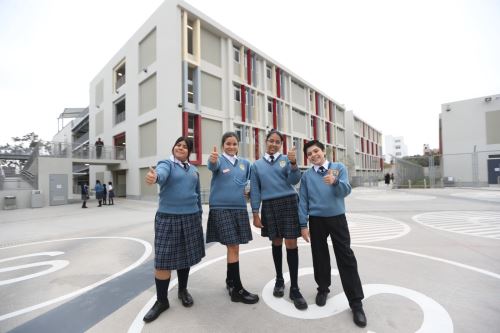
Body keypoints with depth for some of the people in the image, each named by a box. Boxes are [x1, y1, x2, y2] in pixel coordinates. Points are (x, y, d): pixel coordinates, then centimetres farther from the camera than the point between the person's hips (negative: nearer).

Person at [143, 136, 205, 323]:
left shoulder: (194, 170, 11)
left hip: (190, 217, 4)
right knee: (163, 260, 1)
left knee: (185, 256, 14)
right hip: (168, 217, -4)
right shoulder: (166, 164, -3)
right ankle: (161, 300, 21)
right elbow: (162, 173, -28)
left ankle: (183, 290, 36)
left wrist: (199, 215, 15)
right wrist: (154, 177, -51)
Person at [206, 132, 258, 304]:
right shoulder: (219, 160, -4)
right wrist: (212, 160, -50)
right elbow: (212, 166, -28)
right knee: (233, 247, -5)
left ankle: (230, 281, 31)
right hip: (221, 208, -5)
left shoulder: (245, 163, 10)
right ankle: (237, 289, 7)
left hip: (239, 208, 5)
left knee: (234, 247, 13)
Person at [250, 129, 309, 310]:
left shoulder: (286, 159, 4)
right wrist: (255, 213, 1)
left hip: (288, 203, -1)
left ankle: (294, 289, 11)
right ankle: (279, 280, 32)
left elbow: (294, 181, -8)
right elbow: (255, 190, 5)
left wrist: (293, 163, -24)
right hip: (269, 206, 2)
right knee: (276, 243, 13)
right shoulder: (257, 165, 8)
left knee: (291, 244, -2)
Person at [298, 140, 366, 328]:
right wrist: (303, 224, -2)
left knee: (346, 258, 1)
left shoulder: (339, 168, 0)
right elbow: (303, 201, 1)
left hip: (337, 219, -1)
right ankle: (323, 289, 35)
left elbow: (345, 191, -10)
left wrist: (335, 182, -32)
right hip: (317, 221, 1)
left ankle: (356, 303, 14)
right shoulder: (307, 176, 1)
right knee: (320, 257, 12)